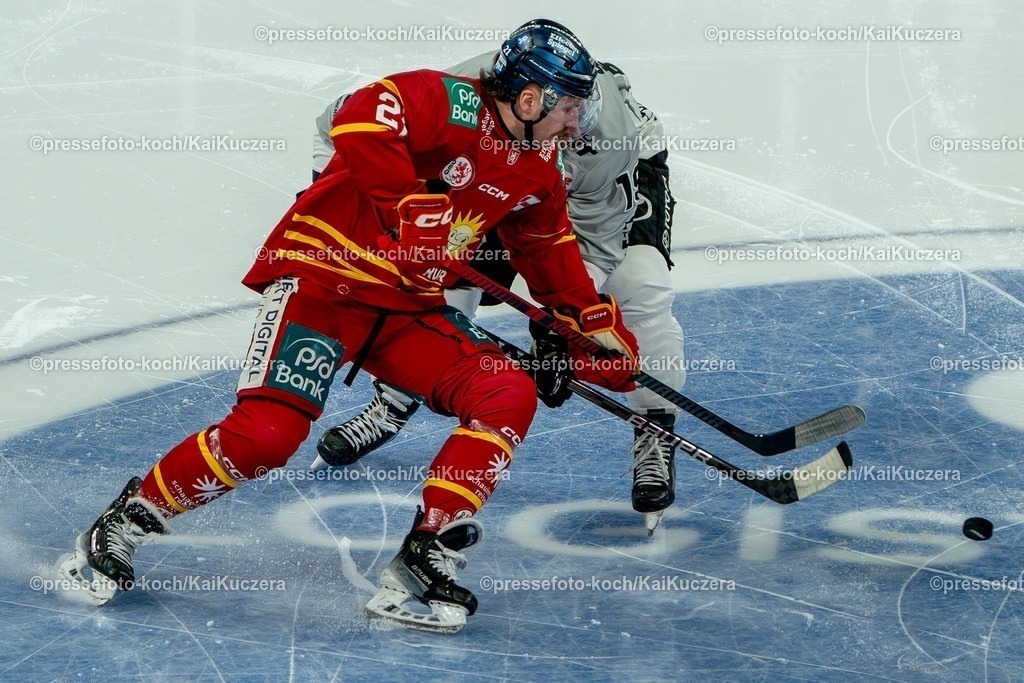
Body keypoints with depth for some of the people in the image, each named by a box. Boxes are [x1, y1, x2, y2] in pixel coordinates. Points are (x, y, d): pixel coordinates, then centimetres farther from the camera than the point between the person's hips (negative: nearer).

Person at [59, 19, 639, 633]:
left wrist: (595, 320, 22)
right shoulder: (450, 103, -15)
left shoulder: (537, 168, 11)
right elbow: (362, 118, -32)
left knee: (510, 395, -11)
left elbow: (551, 245, 26)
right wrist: (411, 206, -31)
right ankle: (122, 526, -1)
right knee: (267, 432, -22)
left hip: (410, 305, 8)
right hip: (323, 274, -8)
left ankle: (422, 566, -11)